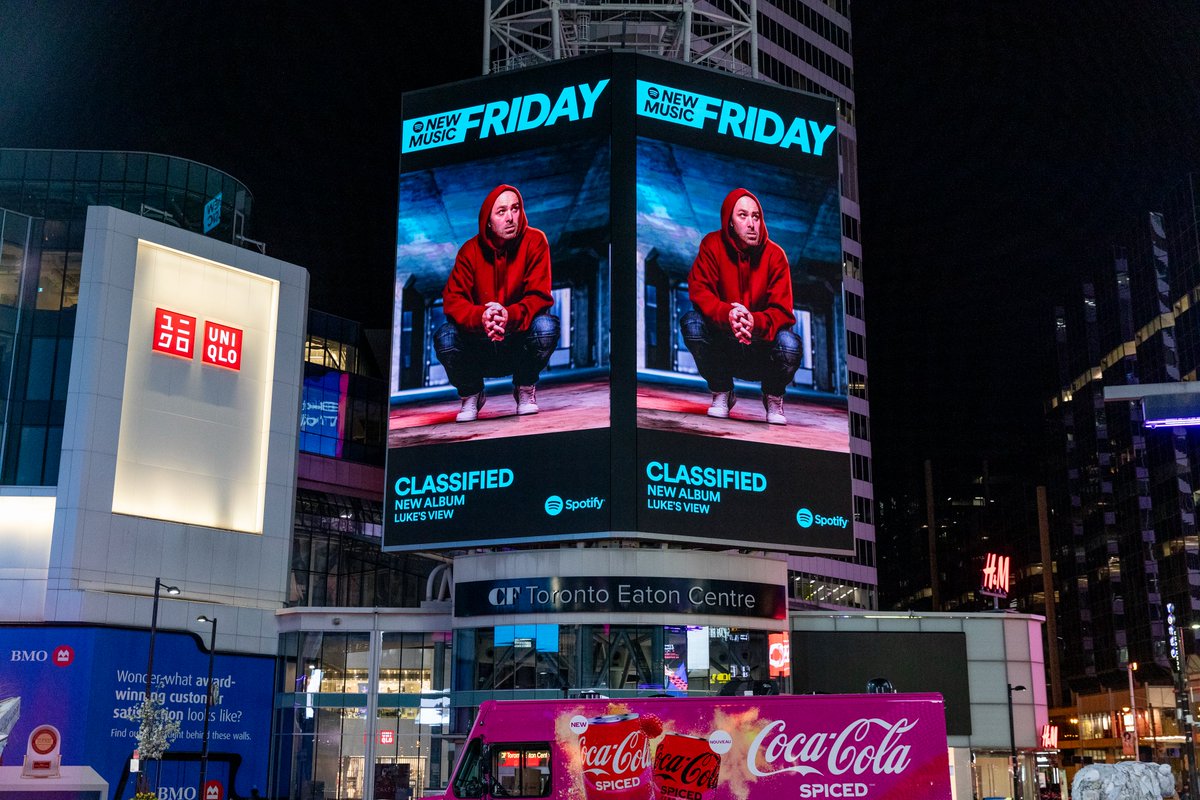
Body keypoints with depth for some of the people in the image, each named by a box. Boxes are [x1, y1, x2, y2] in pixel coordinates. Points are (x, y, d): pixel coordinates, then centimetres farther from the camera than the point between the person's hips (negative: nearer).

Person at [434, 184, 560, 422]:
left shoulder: (534, 241, -9)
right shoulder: (471, 250, -7)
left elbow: (539, 296, -17)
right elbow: (452, 300, -15)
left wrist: (509, 316, -38)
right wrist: (480, 317, -38)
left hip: (519, 337, -1)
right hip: (480, 345, 1)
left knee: (547, 326, -31)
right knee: (445, 337, -28)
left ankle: (525, 389, -1)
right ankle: (471, 393, 5)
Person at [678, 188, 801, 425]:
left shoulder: (774, 254, -9)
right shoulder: (712, 245, -7)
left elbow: (783, 311, -16)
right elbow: (699, 289, -17)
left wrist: (756, 322, -39)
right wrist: (727, 314, -38)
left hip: (762, 341, -1)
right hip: (723, 346, 1)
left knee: (789, 344, -32)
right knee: (691, 322, -27)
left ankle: (774, 397, 4)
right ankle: (722, 392, -2)